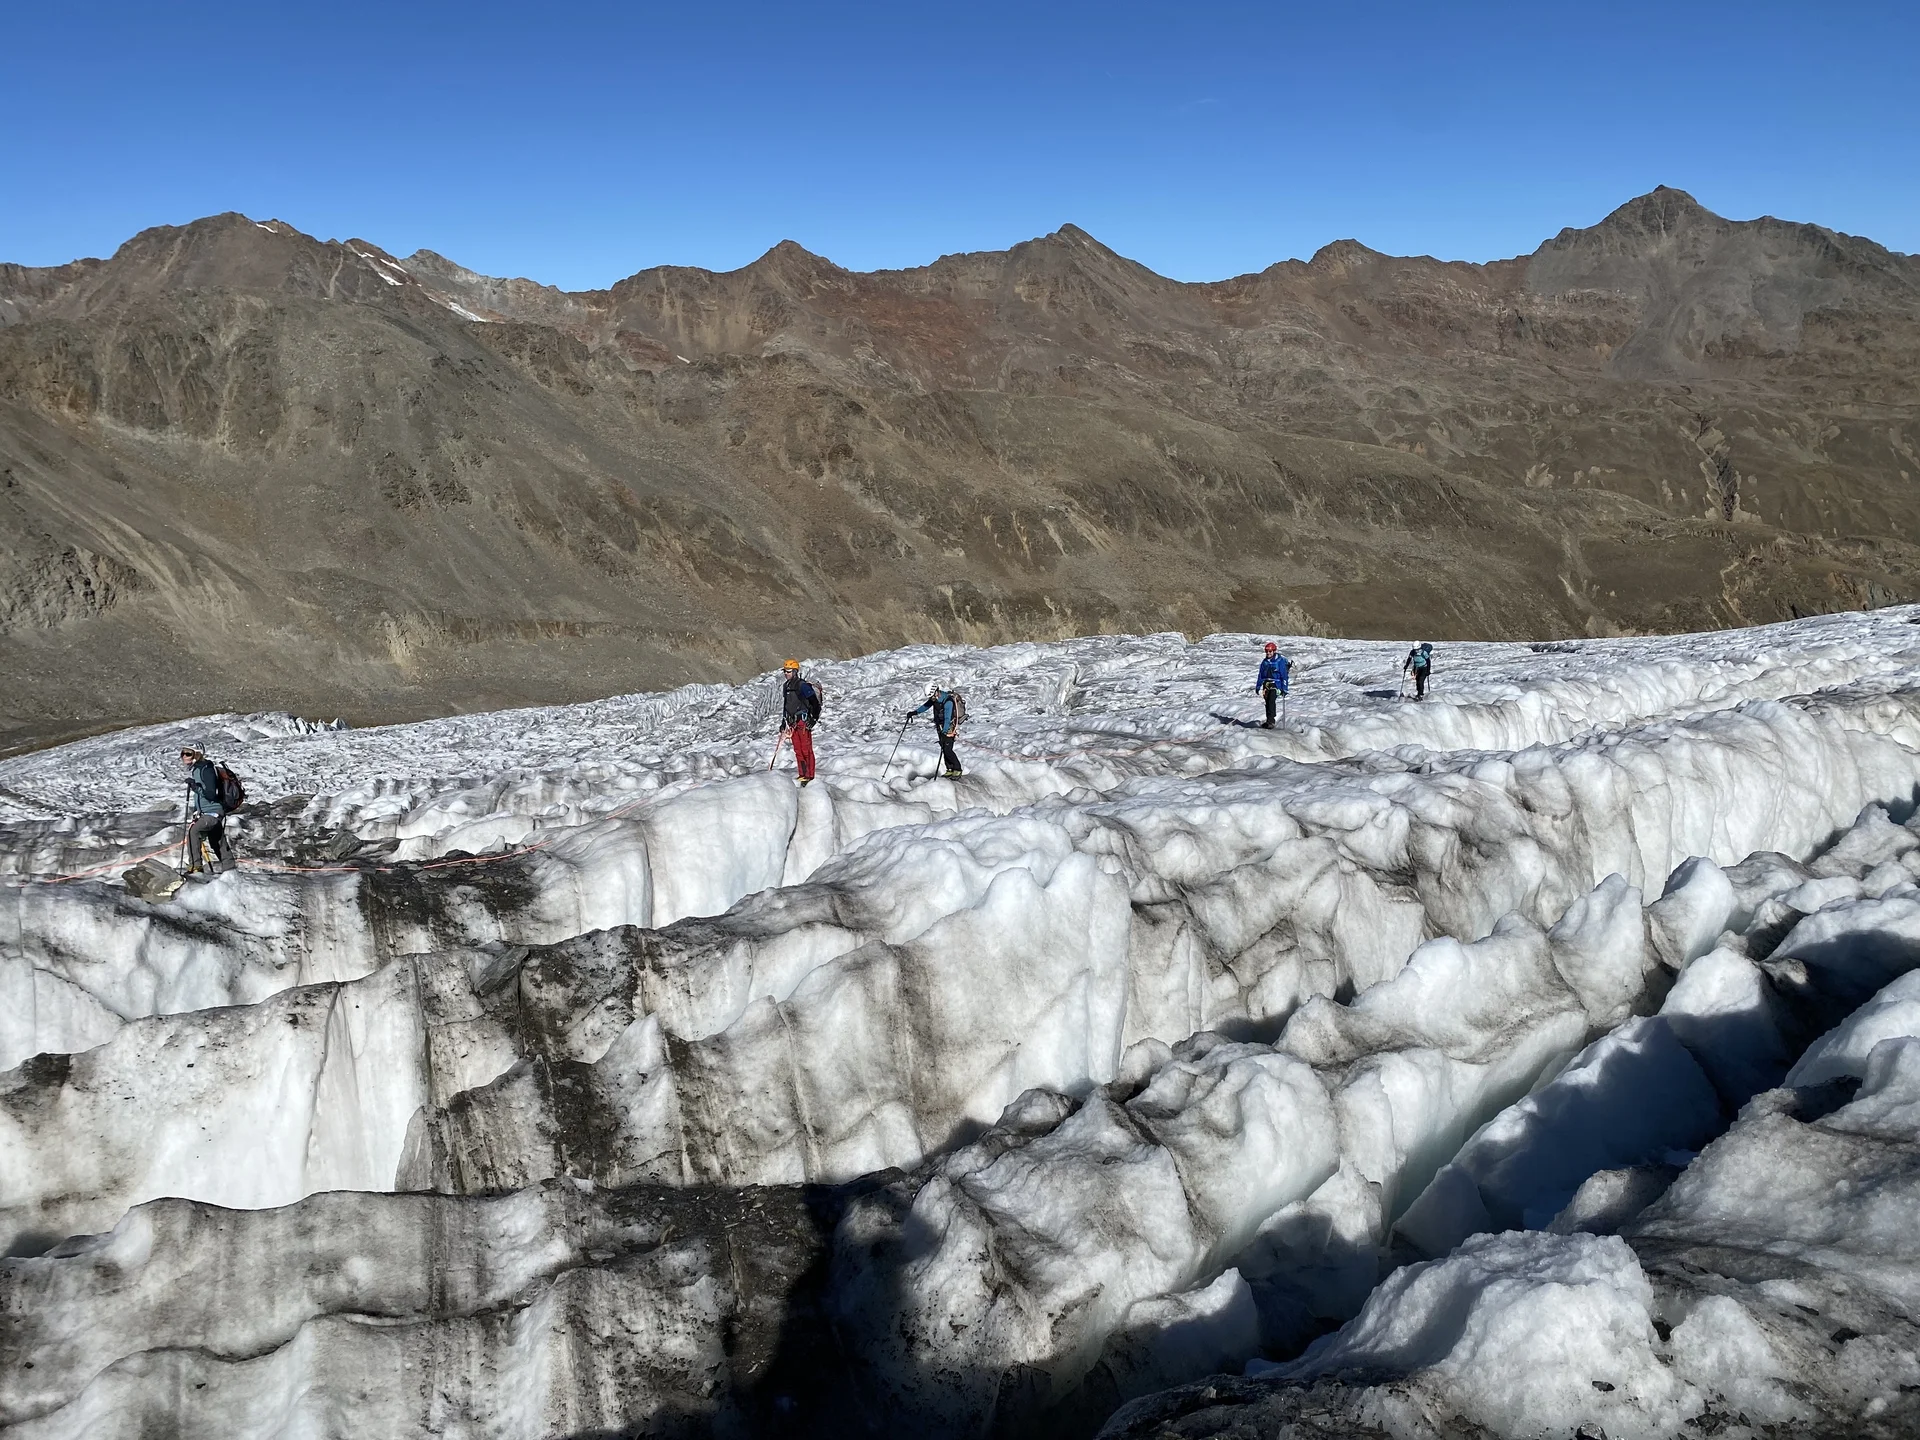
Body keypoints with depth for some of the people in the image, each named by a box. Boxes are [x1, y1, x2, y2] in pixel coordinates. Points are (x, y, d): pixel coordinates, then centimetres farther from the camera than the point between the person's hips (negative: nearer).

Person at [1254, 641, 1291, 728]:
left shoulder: (1280, 661, -6)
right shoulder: (1265, 662, 11)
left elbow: (1284, 676, -6)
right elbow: (1261, 675, 19)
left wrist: (1284, 689, -10)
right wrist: (1258, 687, 17)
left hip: (1276, 684, -6)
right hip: (1266, 684, 6)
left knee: (1271, 701, -22)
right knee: (1267, 703, 1)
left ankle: (1270, 722, -26)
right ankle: (1269, 721, 14)